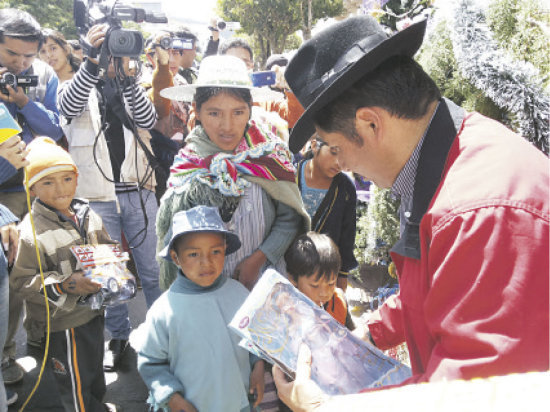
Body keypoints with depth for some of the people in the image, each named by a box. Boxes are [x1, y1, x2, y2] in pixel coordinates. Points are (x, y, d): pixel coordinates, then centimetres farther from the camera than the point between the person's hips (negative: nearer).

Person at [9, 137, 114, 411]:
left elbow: (108, 248, 14)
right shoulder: (31, 232, -22)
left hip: (93, 310, 7)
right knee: (76, 384, 8)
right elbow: (21, 280, -20)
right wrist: (64, 285, -30)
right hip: (63, 322, -7)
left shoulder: (87, 215, -1)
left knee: (95, 372, 27)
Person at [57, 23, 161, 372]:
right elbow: (68, 106, -19)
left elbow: (149, 120, -10)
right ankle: (118, 336, 25)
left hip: (139, 193, 1)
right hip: (98, 197, -1)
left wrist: (125, 75, -23)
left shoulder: (132, 89, 10)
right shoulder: (79, 86, 6)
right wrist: (93, 63, -33)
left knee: (152, 269, 9)